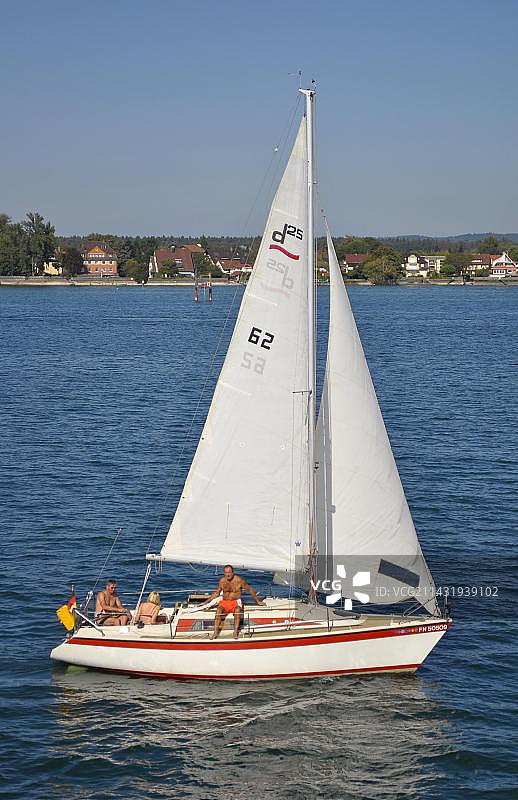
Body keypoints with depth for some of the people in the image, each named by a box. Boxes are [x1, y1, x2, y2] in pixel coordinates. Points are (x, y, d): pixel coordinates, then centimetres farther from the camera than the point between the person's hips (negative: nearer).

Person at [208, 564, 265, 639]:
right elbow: (216, 593, 16)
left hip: (236, 601, -2)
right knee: (219, 610, -30)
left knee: (237, 610, -37)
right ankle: (216, 632, -34)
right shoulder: (222, 581, 2)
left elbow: (250, 589, 2)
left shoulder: (238, 580, -8)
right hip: (224, 602, 2)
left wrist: (258, 601, 6)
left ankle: (235, 632, -37)